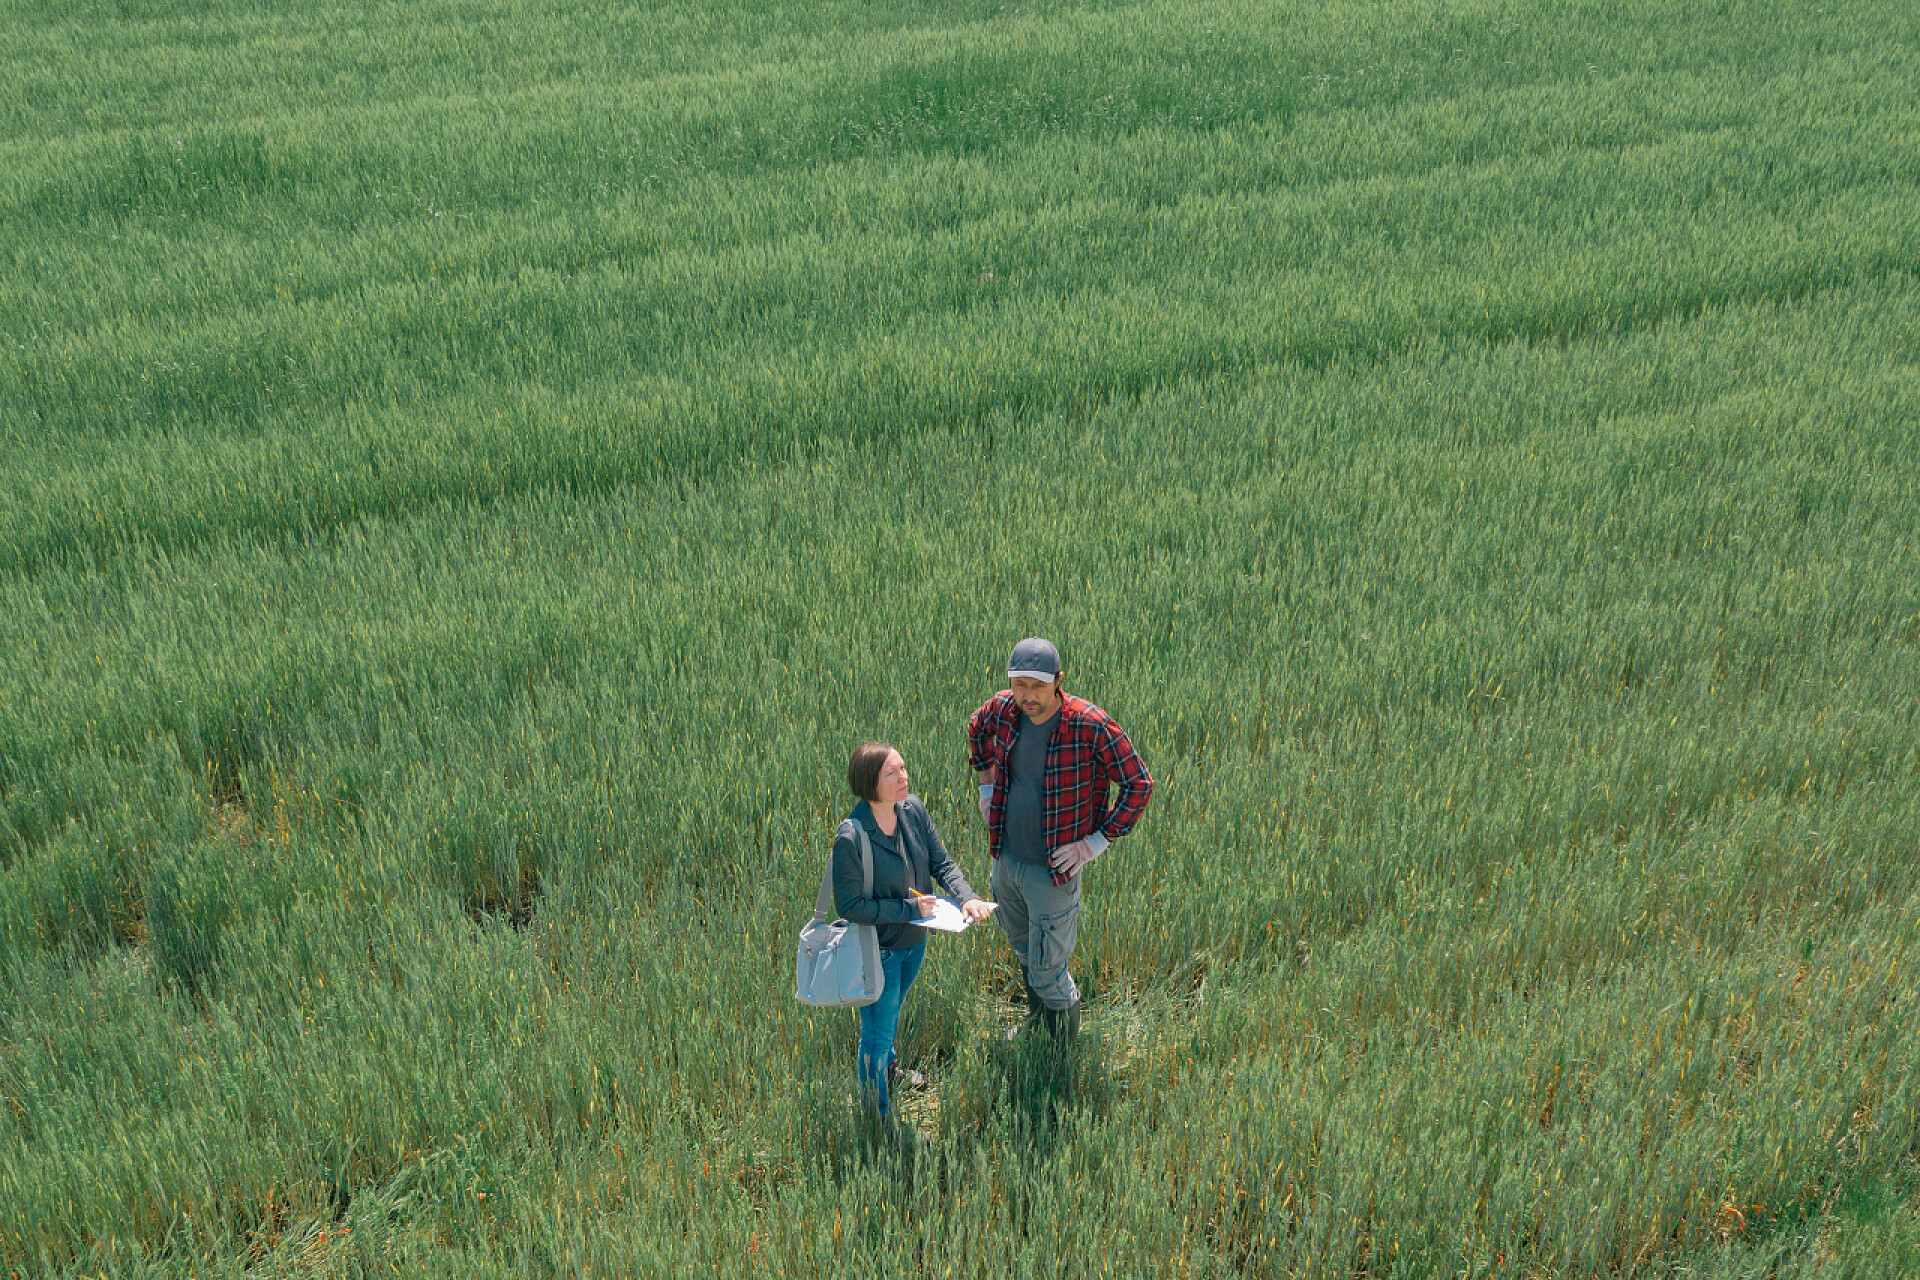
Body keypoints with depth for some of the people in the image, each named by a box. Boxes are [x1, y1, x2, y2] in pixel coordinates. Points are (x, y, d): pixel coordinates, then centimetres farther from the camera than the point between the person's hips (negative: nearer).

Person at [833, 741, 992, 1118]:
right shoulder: (851, 840, -32)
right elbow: (849, 905, -25)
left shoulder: (914, 809, -13)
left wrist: (967, 897, -22)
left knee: (892, 1010, 33)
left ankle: (889, 1068, 61)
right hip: (878, 949, -6)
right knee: (877, 1032, 12)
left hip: (914, 940, 6)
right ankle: (879, 1116, 34)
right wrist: (909, 908, -26)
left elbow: (941, 862, -4)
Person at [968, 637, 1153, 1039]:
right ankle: (1035, 1024, 53)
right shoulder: (1004, 709, -9)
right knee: (1024, 953, 27)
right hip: (1006, 859, 6)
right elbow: (977, 729, 17)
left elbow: (1139, 784, -16)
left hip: (1054, 868, -6)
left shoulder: (1092, 727, -25)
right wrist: (987, 787, 13)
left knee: (1048, 973, 4)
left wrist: (1098, 842, -16)